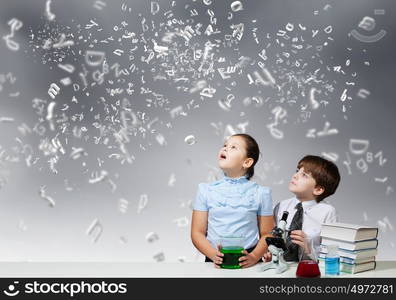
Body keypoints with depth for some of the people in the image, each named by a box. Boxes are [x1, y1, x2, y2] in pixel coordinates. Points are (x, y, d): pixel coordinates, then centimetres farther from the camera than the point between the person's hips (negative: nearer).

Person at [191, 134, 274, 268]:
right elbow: (197, 233, 5)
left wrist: (254, 257, -11)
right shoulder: (206, 190, 6)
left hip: (245, 262, 0)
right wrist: (214, 255, -10)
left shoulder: (260, 193, 3)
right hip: (216, 262, 0)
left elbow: (267, 234, 6)